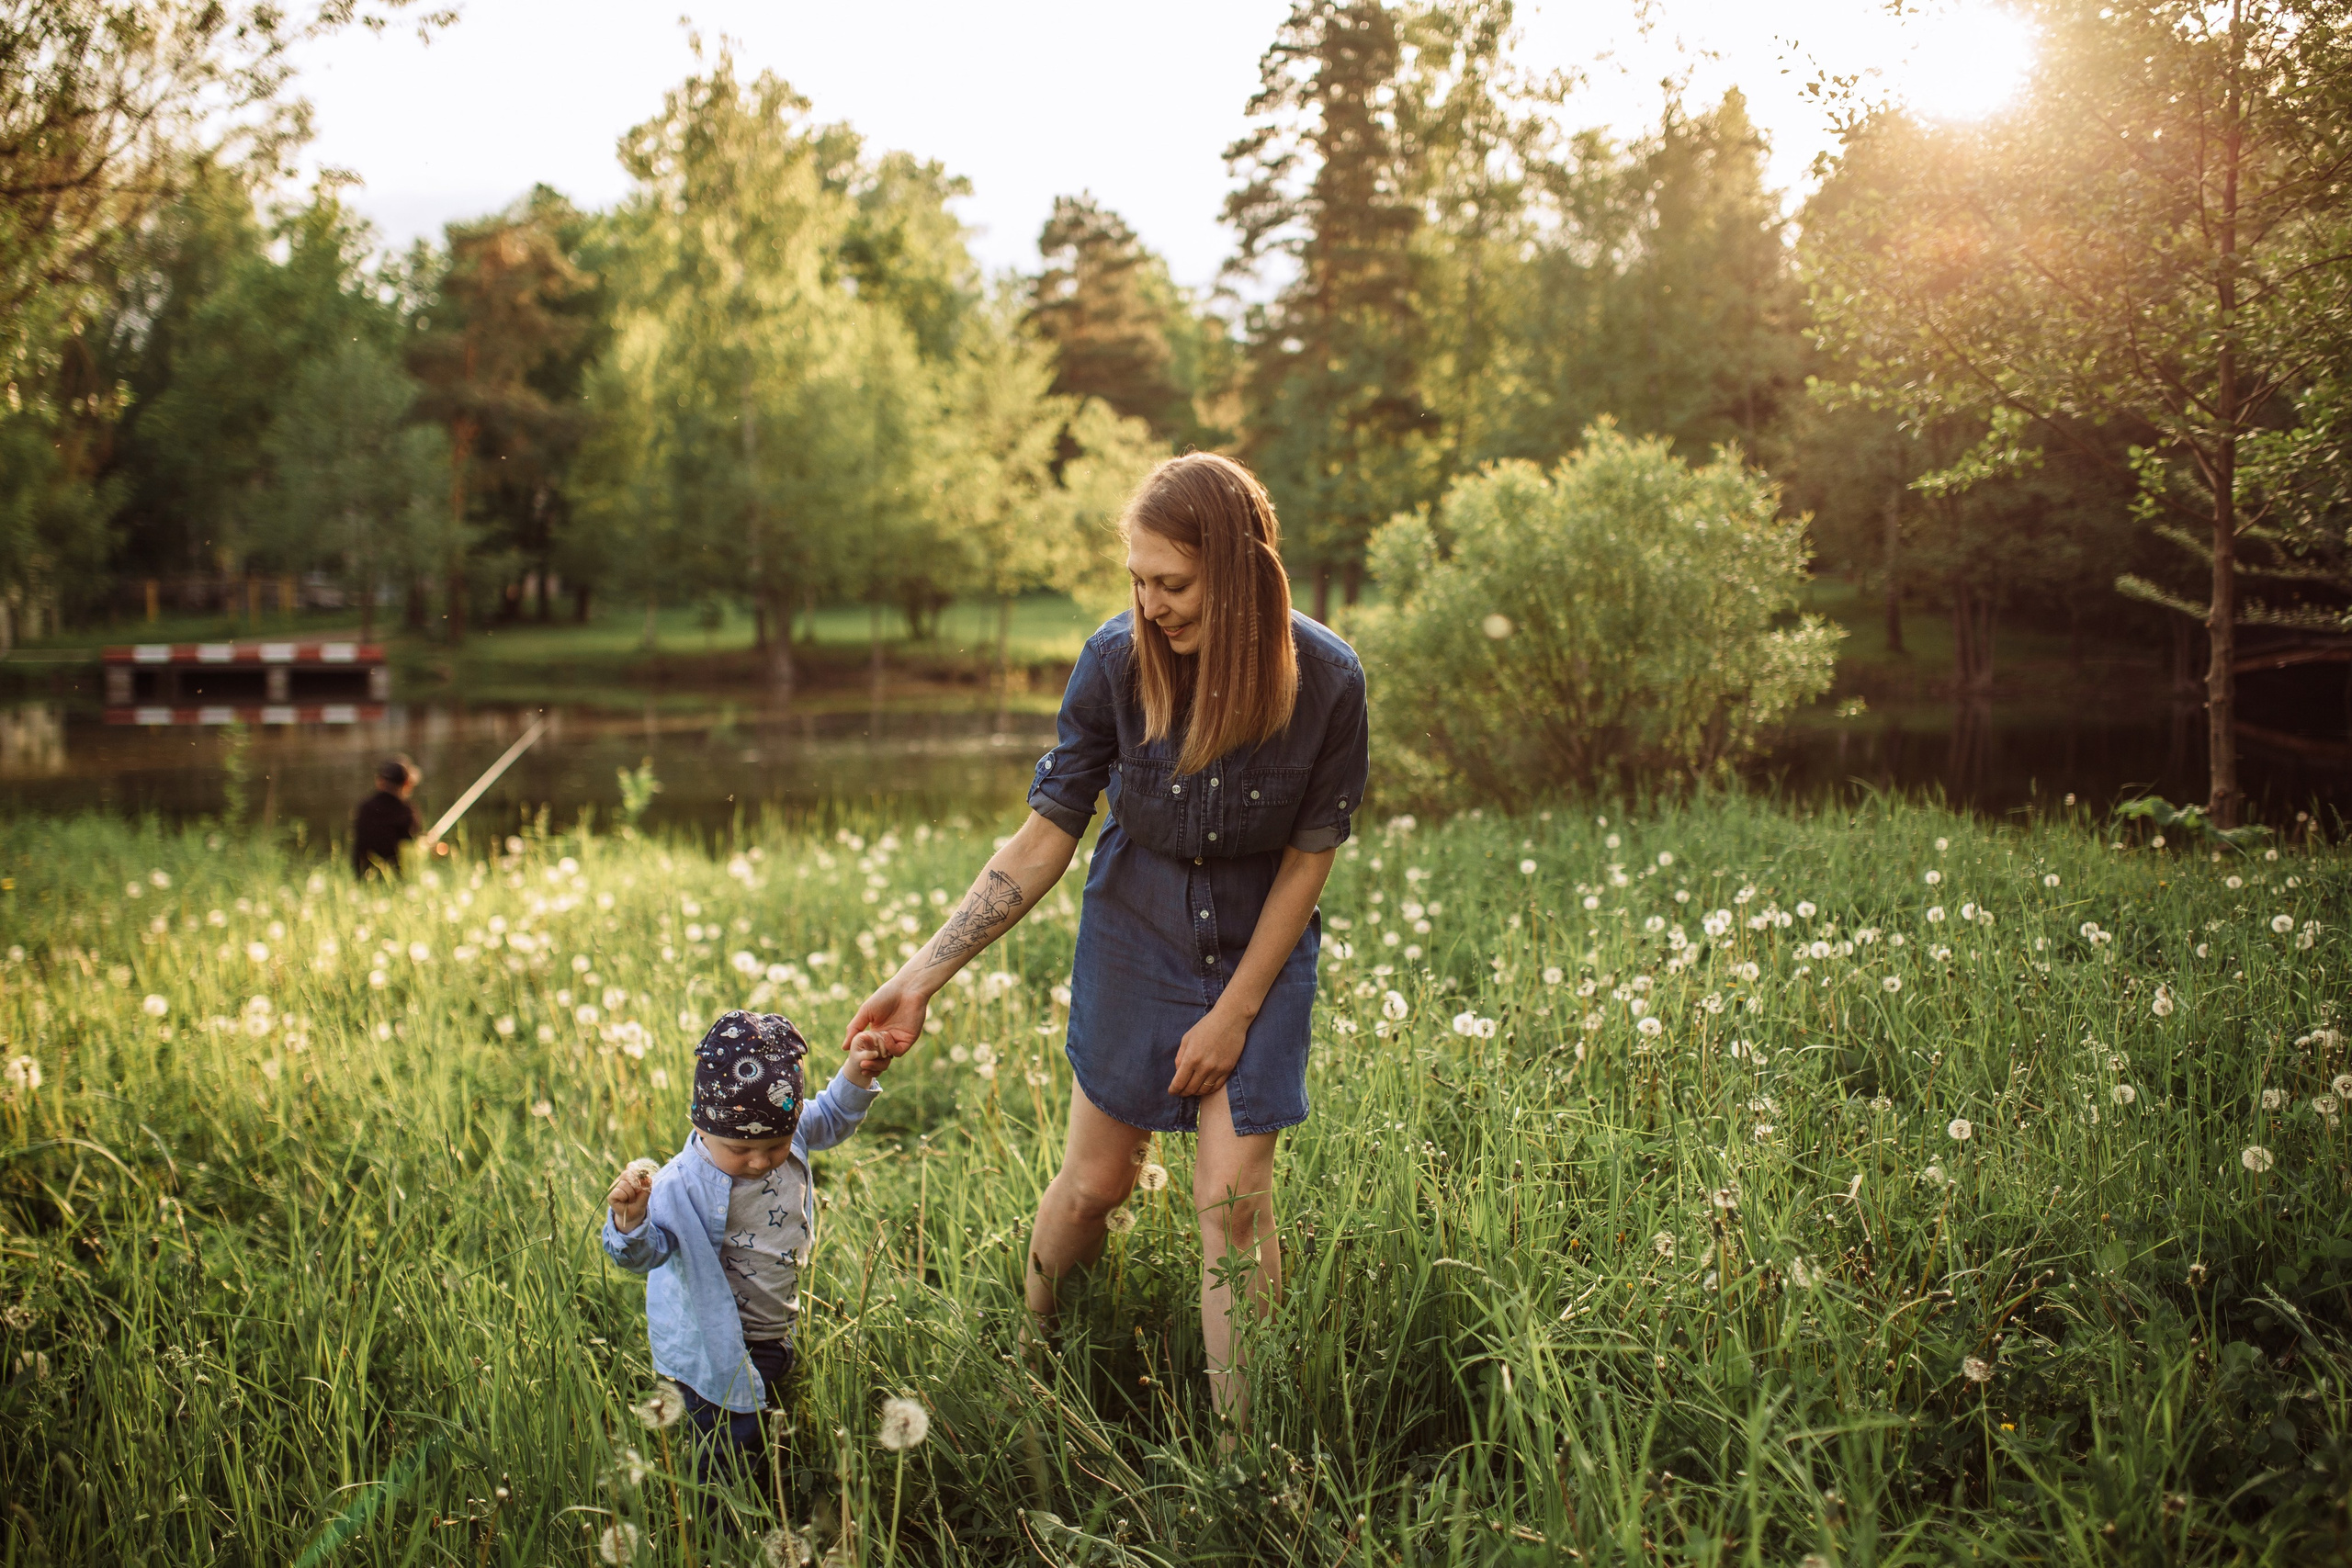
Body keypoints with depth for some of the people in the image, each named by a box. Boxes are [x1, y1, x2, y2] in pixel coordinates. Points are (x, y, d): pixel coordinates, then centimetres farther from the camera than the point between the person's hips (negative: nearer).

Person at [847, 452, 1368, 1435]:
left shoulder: (1326, 682, -23)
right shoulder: (1117, 661, -20)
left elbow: (1308, 858, -11)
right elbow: (1044, 839, -13)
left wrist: (1235, 1014, -10)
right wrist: (922, 977, -17)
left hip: (1261, 950, -1)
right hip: (1135, 939, 1)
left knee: (1234, 1200, -5)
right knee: (1094, 1182, 8)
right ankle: (1027, 1349, 36)